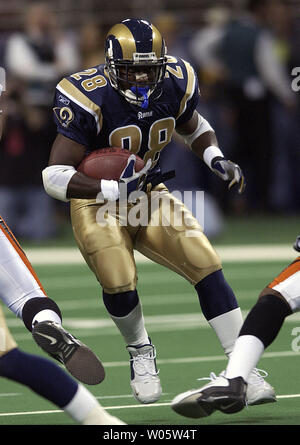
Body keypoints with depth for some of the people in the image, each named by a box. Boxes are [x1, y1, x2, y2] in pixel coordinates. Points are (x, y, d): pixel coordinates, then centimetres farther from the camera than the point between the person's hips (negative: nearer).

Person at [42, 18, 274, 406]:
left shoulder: (176, 84, -9)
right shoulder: (89, 99, -25)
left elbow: (194, 127, 15)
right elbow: (54, 176, -27)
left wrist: (215, 159, -5)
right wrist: (115, 190, -38)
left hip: (148, 197, 4)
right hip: (98, 202, -4)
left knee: (207, 267, -13)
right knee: (118, 282, -26)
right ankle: (140, 352, 7)